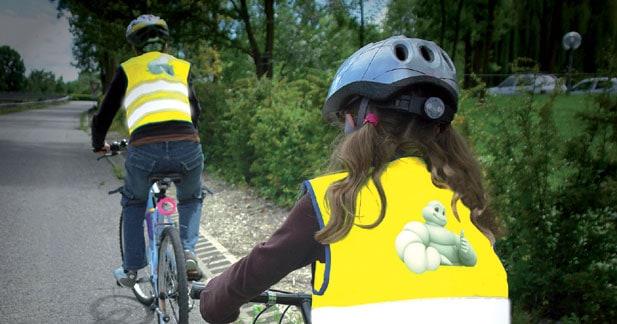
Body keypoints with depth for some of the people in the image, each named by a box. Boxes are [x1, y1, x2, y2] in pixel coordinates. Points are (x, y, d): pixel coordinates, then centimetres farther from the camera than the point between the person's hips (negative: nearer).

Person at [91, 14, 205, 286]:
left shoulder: (127, 69, 19)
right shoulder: (183, 67, 25)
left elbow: (103, 117, 20)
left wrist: (99, 145, 40)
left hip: (144, 149, -1)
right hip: (187, 146, 1)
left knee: (133, 202, 30)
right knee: (192, 199, 32)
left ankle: (131, 269, 29)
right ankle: (188, 252, 11)